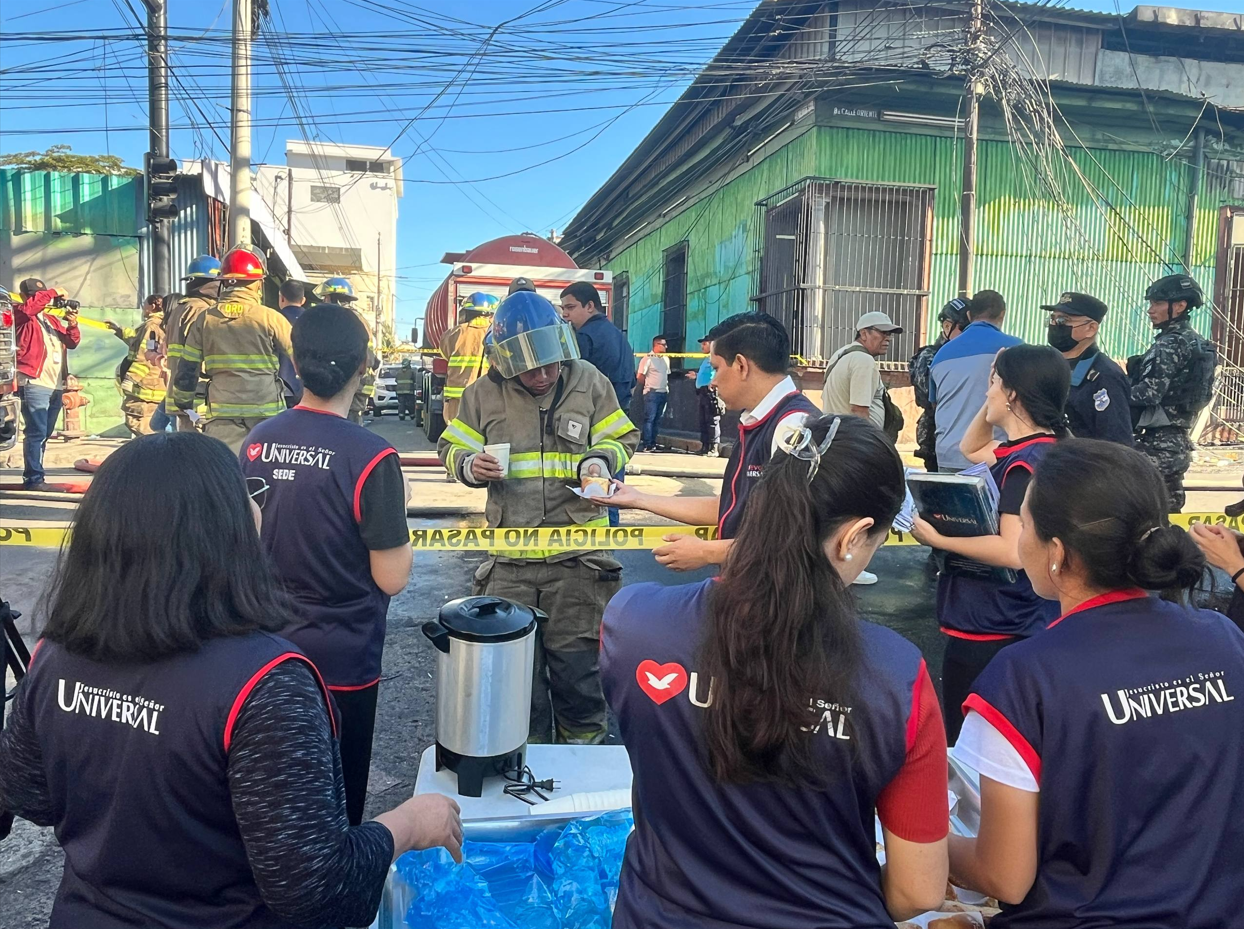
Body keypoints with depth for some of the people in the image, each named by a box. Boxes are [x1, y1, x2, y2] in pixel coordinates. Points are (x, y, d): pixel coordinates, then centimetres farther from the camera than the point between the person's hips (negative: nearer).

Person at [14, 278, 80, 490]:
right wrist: (53, 294, -13)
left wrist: (72, 325, -3)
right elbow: (29, 307, -21)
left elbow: (72, 342, 15)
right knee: (36, 432, -12)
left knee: (45, 433, 11)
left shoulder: (51, 320, 23)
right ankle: (34, 479, -10)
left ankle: (34, 476, 18)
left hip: (55, 385, 8)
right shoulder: (20, 315, 2)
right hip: (34, 384, -8)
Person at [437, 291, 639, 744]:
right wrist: (470, 465, -10)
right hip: (509, 558, 2)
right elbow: (451, 448, 12)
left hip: (577, 555, -1)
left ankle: (584, 748, 32)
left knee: (577, 664, 8)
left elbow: (622, 439, 9)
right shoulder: (484, 394, 3)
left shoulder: (590, 384, 1)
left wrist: (598, 460, -12)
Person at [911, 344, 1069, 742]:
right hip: (1014, 624, 10)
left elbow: (1013, 551, -29)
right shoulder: (1024, 451, 8)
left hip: (991, 630, -10)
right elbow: (971, 449, 27)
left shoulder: (1027, 462, -21)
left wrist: (938, 539, -21)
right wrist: (991, 403, 13)